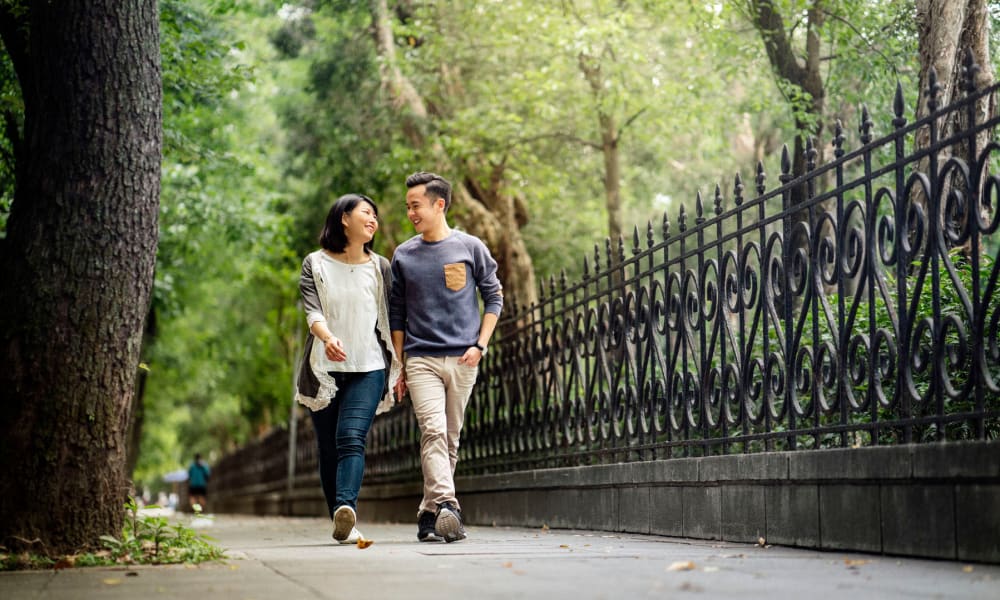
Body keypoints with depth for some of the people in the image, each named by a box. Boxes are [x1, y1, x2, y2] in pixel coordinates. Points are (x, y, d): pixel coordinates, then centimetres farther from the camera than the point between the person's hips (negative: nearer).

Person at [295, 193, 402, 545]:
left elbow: (390, 319, 14)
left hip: (368, 369, 0)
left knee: (351, 438, -20)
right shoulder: (315, 264, 5)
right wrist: (328, 337, -30)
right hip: (324, 369, 1)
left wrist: (399, 367, 11)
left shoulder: (380, 267, 11)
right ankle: (342, 524, 10)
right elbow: (312, 310, -9)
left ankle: (345, 509, -37)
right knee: (328, 449, 3)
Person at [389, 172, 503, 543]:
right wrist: (399, 365, 10)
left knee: (450, 439, 5)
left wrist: (480, 345, -2)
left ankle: (429, 512, 14)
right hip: (421, 359, 0)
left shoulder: (470, 248, 4)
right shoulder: (403, 255, 9)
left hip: (462, 359, 0)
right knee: (433, 431, -18)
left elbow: (494, 297, 9)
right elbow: (396, 315, 14)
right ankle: (445, 505, -28)